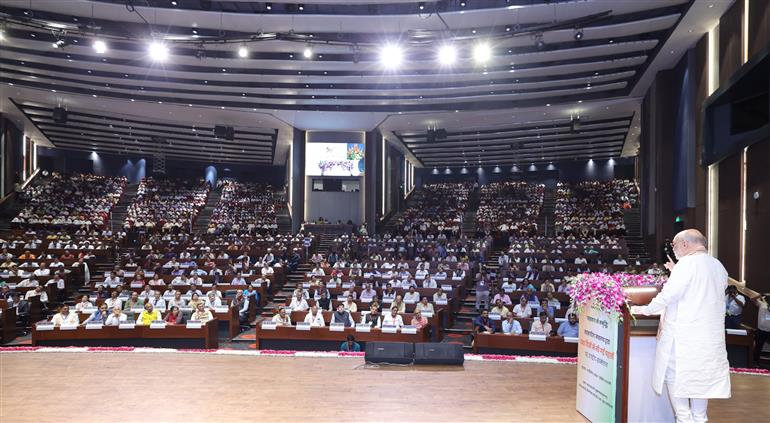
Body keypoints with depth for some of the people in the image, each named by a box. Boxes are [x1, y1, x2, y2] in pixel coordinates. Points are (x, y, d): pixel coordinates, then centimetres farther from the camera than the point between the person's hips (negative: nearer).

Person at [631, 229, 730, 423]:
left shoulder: (687, 263, -13)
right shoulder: (719, 267, 9)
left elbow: (668, 295, -17)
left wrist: (645, 309, -4)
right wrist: (676, 273, 21)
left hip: (683, 334, -7)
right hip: (711, 337, 7)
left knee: (674, 376, 5)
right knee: (702, 377, 14)